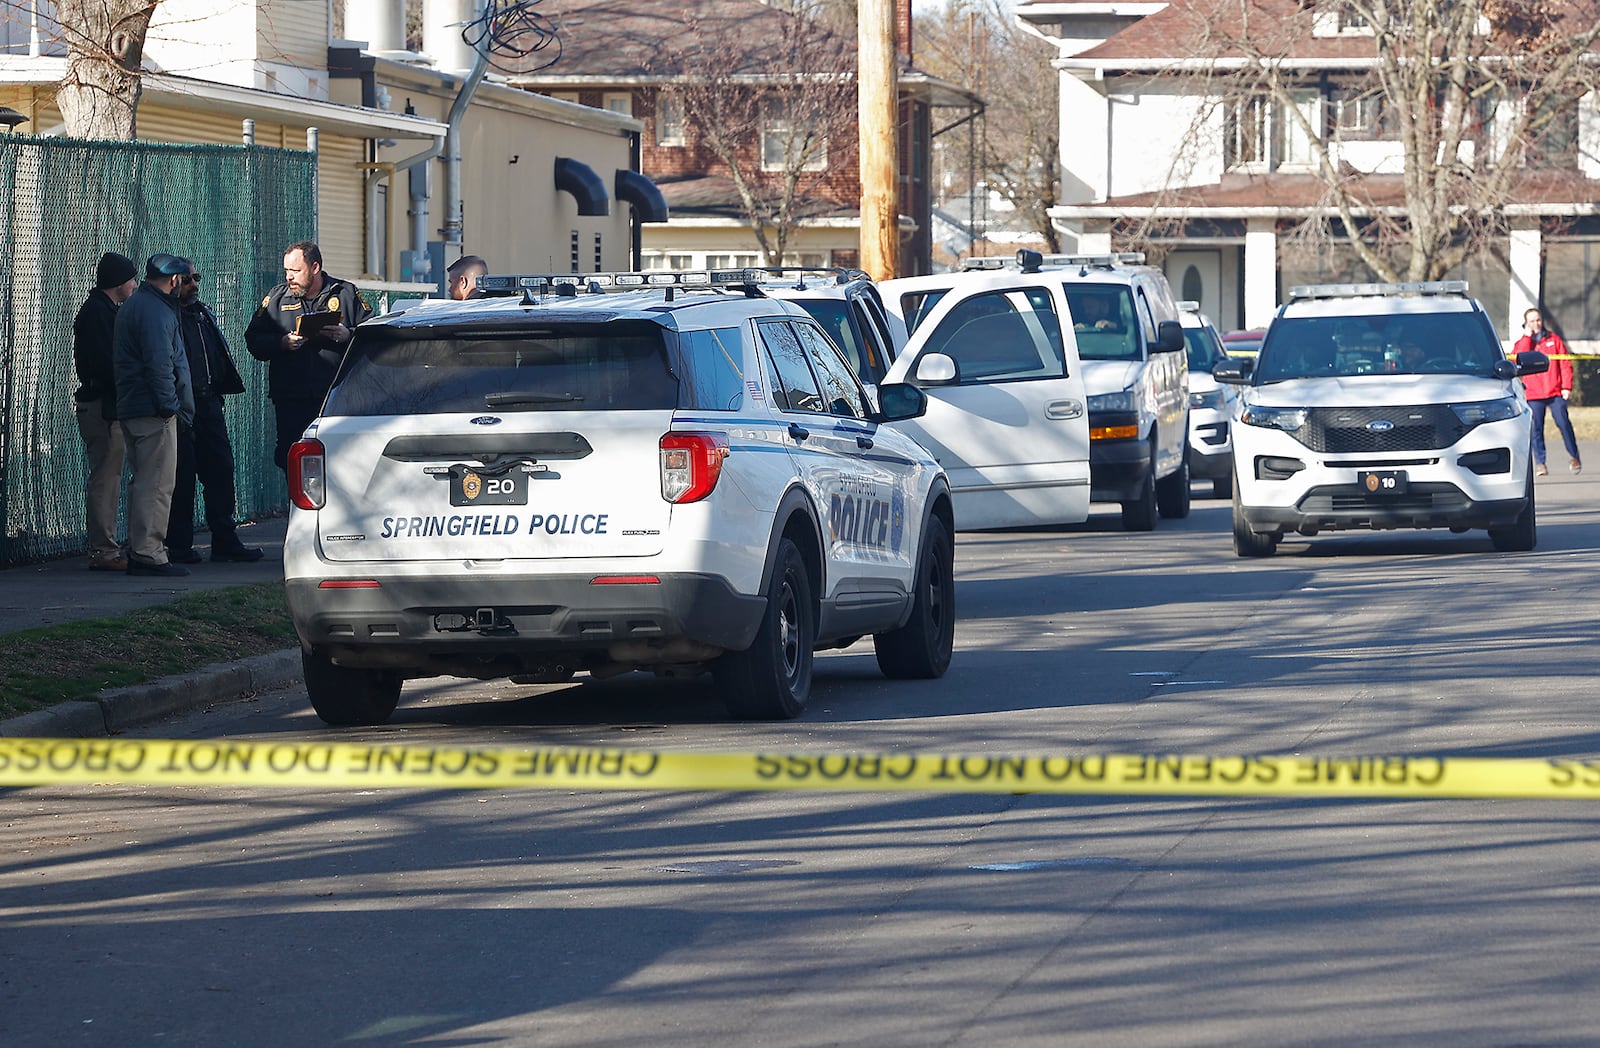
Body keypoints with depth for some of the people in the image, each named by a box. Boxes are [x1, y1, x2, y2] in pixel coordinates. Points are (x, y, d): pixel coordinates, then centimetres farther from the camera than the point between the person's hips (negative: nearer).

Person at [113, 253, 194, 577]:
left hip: (130, 408, 11)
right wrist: (168, 404, -18)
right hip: (153, 412, -11)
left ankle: (139, 551, 19)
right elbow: (159, 363, -22)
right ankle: (148, 554, -13)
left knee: (144, 481, 16)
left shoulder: (132, 305, 20)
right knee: (156, 483, -11)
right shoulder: (155, 311, -14)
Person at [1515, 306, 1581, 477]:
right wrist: (1527, 336, -8)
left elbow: (1566, 363, 7)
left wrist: (1566, 386, -3)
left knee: (1563, 423, -8)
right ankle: (1540, 463, 1)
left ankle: (1573, 456, 7)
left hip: (1555, 392, 0)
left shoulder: (1554, 340, 10)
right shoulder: (1522, 343, 10)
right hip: (1534, 394, 0)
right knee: (1536, 429, -4)